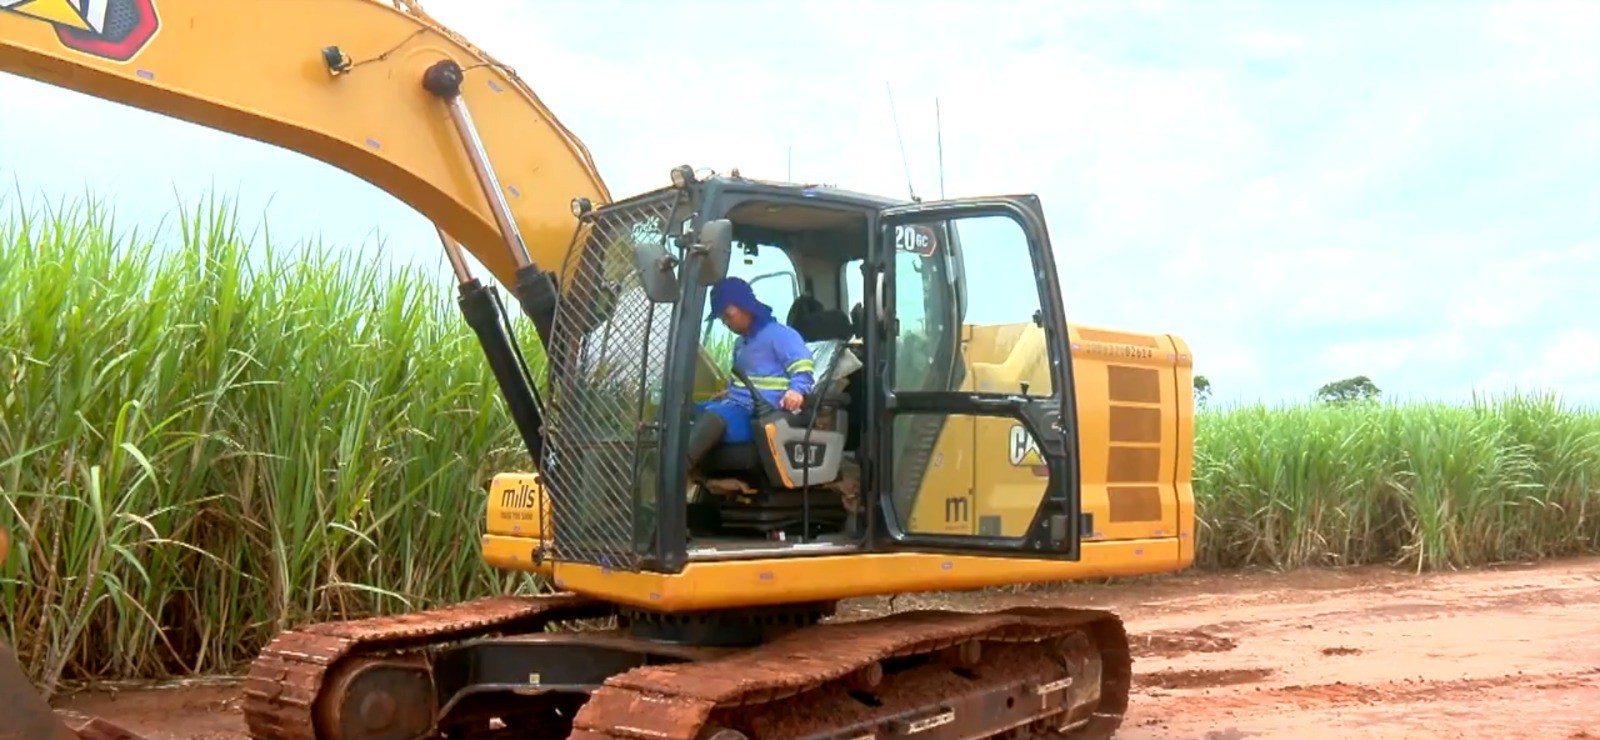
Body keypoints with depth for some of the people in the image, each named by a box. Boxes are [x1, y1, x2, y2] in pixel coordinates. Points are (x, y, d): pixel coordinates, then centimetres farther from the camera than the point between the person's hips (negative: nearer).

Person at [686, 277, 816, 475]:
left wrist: (797, 390, -33)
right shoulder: (741, 342, 25)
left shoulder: (778, 334, -5)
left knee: (713, 417, -36)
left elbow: (803, 366, -15)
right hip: (735, 405, 10)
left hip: (759, 414, -10)